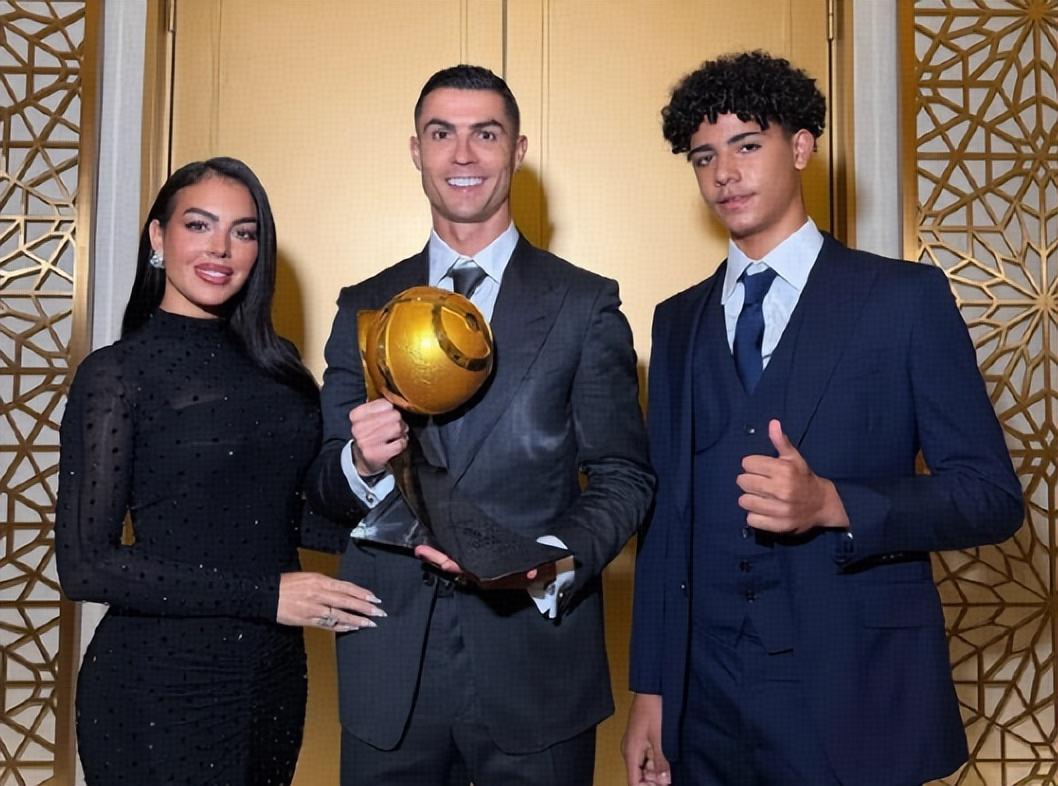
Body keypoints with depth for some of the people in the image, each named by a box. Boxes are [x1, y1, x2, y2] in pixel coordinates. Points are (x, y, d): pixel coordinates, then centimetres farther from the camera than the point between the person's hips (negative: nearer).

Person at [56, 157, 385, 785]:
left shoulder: (274, 361, 6)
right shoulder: (117, 372, -10)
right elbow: (85, 564, -15)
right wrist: (265, 594, -18)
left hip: (276, 677, 6)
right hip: (160, 692, -5)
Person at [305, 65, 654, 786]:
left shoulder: (586, 305, 0)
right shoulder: (364, 308, 7)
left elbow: (625, 476, -1)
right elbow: (322, 490, 7)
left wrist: (553, 562, -19)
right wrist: (360, 464, -15)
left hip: (536, 667, -2)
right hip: (389, 672, 2)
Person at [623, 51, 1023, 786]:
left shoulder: (905, 296, -3)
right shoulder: (678, 320, 9)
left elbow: (992, 494, -6)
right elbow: (667, 510, 8)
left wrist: (832, 504, -22)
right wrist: (651, 687, 4)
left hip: (858, 696, -3)